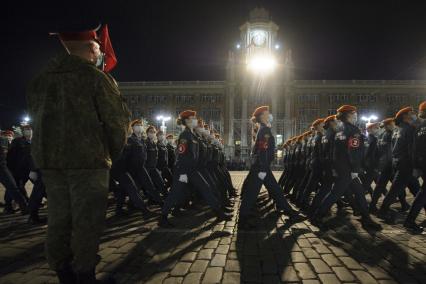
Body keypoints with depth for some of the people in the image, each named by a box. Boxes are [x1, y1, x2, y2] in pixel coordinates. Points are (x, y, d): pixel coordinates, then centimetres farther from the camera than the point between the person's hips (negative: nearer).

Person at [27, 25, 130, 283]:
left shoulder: (40, 80, 13)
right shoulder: (96, 77, -7)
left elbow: (39, 119, 15)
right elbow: (119, 119, -8)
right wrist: (113, 153, 6)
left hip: (48, 158, 7)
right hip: (88, 160, -6)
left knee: (58, 217, 13)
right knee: (87, 219, 1)